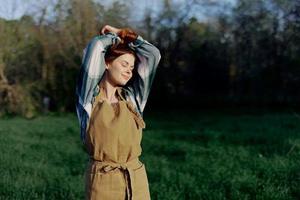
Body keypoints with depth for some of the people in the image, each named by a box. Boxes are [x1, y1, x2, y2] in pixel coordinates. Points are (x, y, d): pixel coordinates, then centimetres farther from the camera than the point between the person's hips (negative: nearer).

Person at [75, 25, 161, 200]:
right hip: (103, 182, -3)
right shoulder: (89, 98, -1)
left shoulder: (131, 98, 9)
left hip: (137, 180, 3)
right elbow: (95, 46, -9)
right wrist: (113, 38, 9)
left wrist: (124, 35, 14)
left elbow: (153, 54, 7)